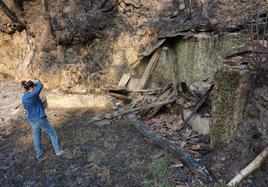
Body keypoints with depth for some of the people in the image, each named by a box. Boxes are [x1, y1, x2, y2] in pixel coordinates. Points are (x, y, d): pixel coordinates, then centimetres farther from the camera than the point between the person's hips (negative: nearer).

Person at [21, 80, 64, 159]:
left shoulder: (23, 98, 0)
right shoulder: (33, 95, -23)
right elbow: (40, 85, -12)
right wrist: (35, 81, 4)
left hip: (32, 120, 7)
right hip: (40, 119, -7)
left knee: (36, 136, 22)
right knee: (52, 133, 9)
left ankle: (38, 153, 32)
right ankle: (58, 151, 17)